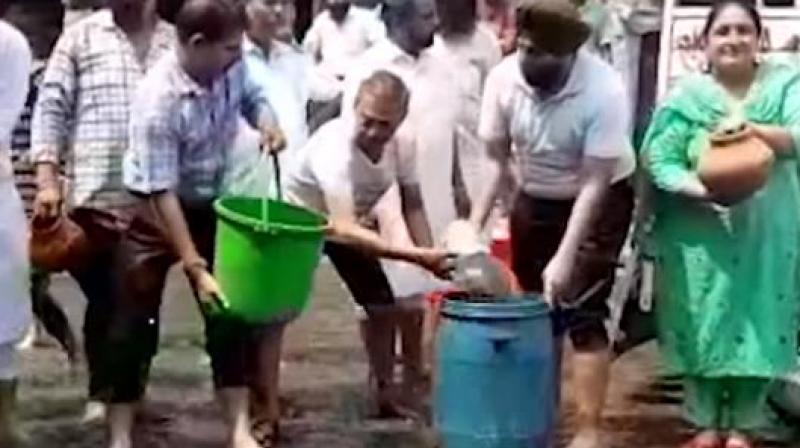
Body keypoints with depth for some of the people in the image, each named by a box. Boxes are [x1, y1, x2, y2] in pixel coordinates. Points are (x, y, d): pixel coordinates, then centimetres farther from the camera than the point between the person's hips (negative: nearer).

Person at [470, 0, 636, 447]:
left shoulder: (604, 90, -30)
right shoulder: (503, 78, -19)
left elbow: (594, 184, -27)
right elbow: (496, 162, -9)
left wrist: (564, 259, -30)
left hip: (599, 201, -4)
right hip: (535, 199, 4)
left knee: (583, 312, -12)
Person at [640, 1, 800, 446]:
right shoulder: (686, 96, 0)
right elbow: (659, 162, -6)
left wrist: (752, 129, -28)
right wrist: (700, 190, -24)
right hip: (700, 236, 0)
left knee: (756, 324, 6)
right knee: (703, 326, 6)